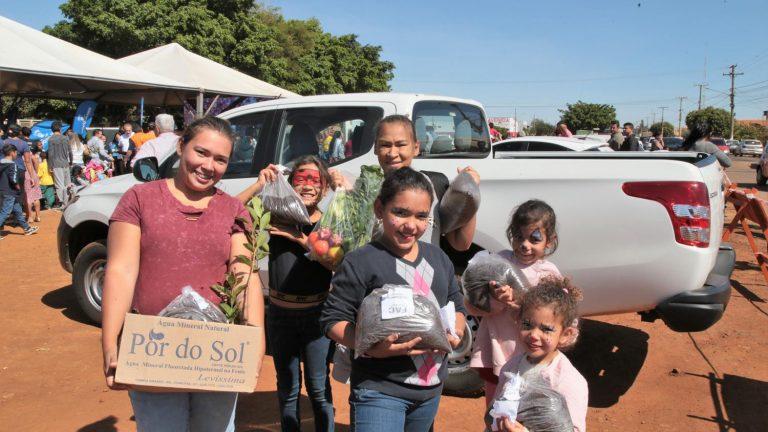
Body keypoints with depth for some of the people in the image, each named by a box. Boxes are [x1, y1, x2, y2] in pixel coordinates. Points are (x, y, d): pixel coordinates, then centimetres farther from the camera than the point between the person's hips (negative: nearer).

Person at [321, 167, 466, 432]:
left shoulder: (438, 258, 9)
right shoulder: (361, 262, -11)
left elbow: (457, 306, 18)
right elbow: (333, 320, -12)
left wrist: (455, 333, -4)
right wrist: (373, 348, -27)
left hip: (431, 389, 7)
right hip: (380, 390, -6)